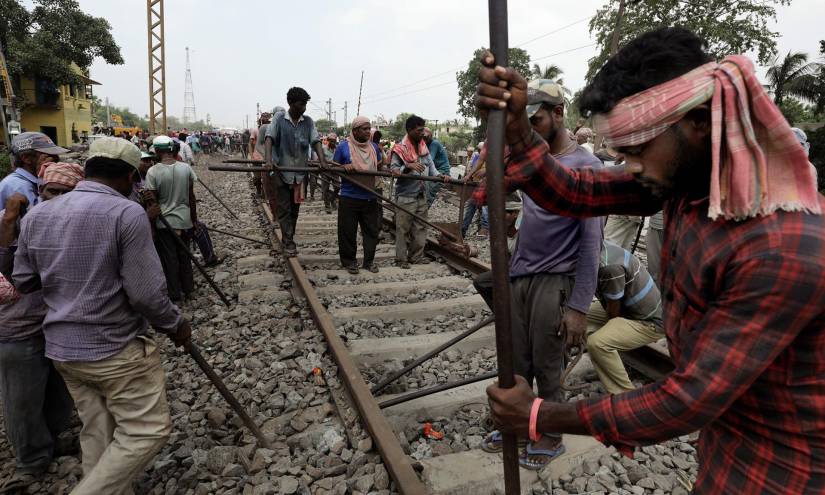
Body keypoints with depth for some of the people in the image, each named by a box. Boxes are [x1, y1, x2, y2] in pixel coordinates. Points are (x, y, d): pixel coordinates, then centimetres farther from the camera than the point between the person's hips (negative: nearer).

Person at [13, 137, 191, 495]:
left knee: (97, 434, 19)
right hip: (117, 348, -7)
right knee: (147, 430, 6)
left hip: (61, 348, 8)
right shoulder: (127, 213, -18)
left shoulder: (36, 214, 3)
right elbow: (146, 293, -19)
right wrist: (176, 325, -3)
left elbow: (23, 282, 11)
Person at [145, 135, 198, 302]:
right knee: (185, 255, 16)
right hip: (184, 219, 3)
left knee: (169, 258, 8)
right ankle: (188, 289, 26)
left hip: (164, 221, -3)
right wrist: (194, 218, 12)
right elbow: (191, 197, 1)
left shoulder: (153, 171, -14)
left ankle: (175, 294, 16)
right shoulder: (186, 168, -5)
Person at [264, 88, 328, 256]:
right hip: (281, 171, -3)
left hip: (300, 172, 3)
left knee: (295, 208, 12)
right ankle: (288, 242, -1)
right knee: (284, 208, -4)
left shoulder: (308, 122, 3)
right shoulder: (279, 120, -5)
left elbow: (316, 141, -3)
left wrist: (322, 160, -20)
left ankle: (288, 239, 26)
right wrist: (268, 158, -32)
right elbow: (269, 138, -14)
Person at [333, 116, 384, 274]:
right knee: (348, 231, 4)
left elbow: (379, 167, 18)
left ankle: (369, 260, 21)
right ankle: (349, 261, 18)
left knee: (371, 230, 8)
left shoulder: (374, 147, 9)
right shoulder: (344, 146, -4)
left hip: (370, 197, 4)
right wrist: (344, 167, -20)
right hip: (349, 197, -4)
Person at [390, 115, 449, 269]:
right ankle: (401, 259, 8)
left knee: (420, 227, 11)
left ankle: (416, 256, 21)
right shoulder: (400, 149, -8)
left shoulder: (424, 148, 10)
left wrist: (440, 176, -10)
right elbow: (394, 170, -12)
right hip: (405, 196, -6)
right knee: (403, 229, -1)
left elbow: (430, 166, 8)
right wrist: (408, 166, -27)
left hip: (421, 194, 6)